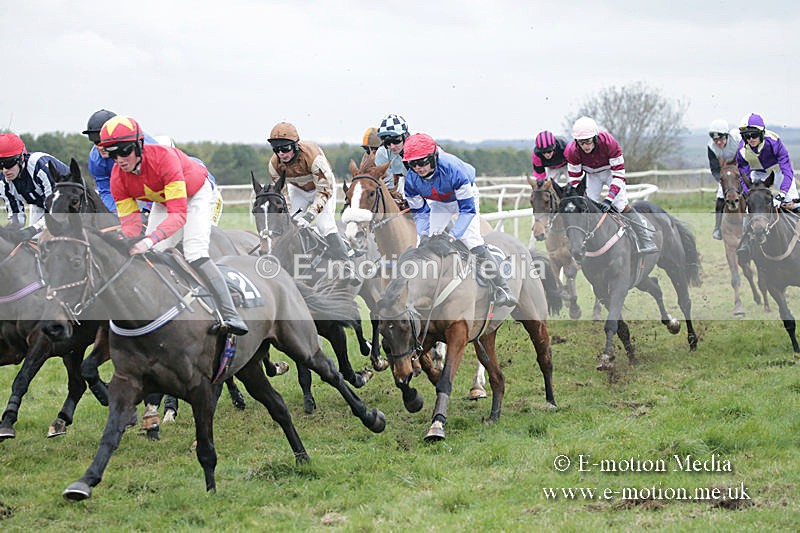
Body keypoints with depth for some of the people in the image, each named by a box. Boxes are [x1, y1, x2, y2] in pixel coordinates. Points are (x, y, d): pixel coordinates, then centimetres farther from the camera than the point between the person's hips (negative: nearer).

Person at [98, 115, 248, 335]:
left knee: (195, 254, -23)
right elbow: (130, 223, -21)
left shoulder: (164, 158, -41)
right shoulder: (118, 178, -23)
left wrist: (149, 240, -59)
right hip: (163, 201, 6)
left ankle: (231, 316, -25)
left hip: (196, 194, -6)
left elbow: (178, 214, -46)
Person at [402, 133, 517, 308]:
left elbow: (468, 208, -36)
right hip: (439, 204, 4)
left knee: (474, 243, -18)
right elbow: (419, 211, -12)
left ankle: (503, 290, -11)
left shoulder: (452, 168, -42)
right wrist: (424, 232, -30)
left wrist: (453, 234, -45)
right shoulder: (411, 179, -28)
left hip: (464, 196, -4)